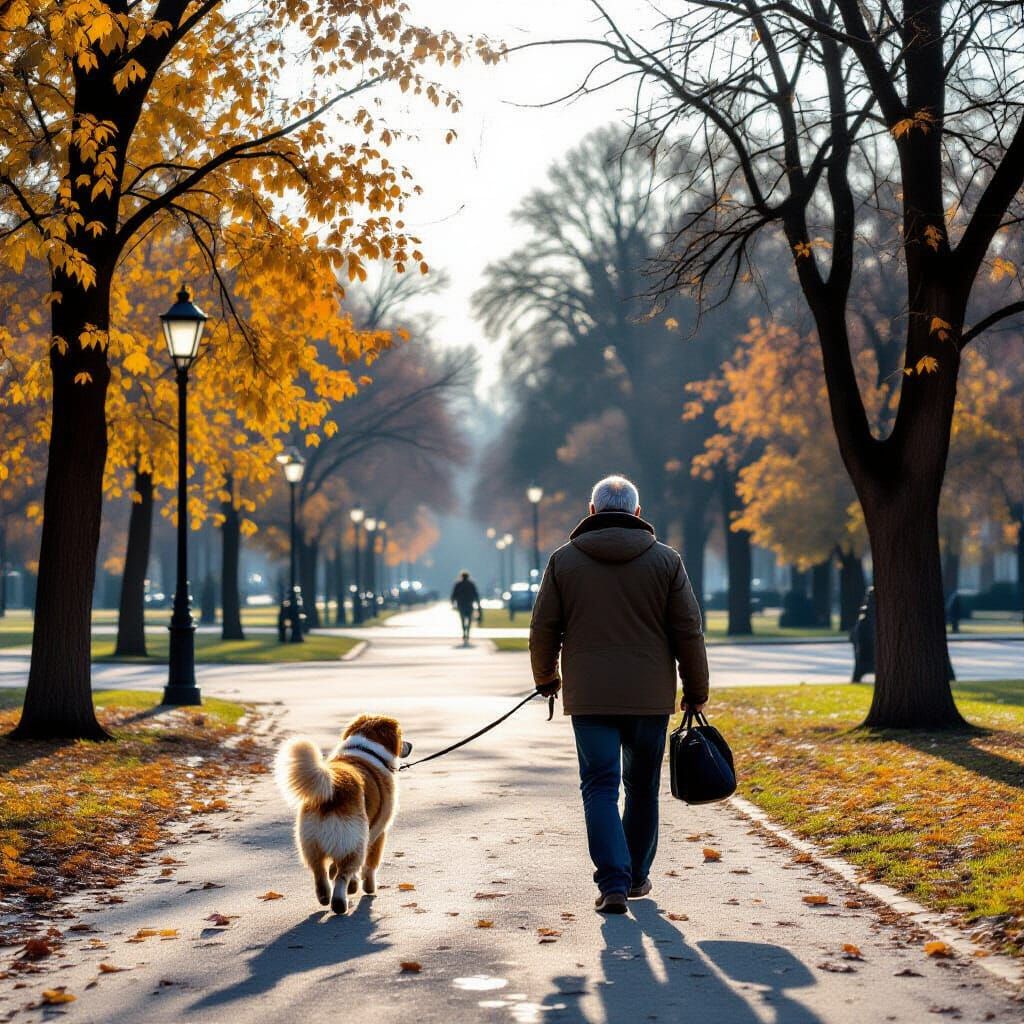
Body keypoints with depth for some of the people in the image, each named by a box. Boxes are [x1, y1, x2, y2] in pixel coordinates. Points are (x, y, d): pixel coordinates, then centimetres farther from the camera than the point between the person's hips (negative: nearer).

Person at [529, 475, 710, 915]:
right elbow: (688, 631, 1)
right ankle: (637, 876, 26)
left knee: (600, 788, 0)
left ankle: (613, 884, -13)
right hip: (651, 697, 1)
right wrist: (696, 691, 11)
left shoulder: (564, 560, 2)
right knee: (643, 788, 15)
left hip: (589, 697, -1)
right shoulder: (665, 560, 1)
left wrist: (545, 677, 22)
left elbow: (543, 627, 5)